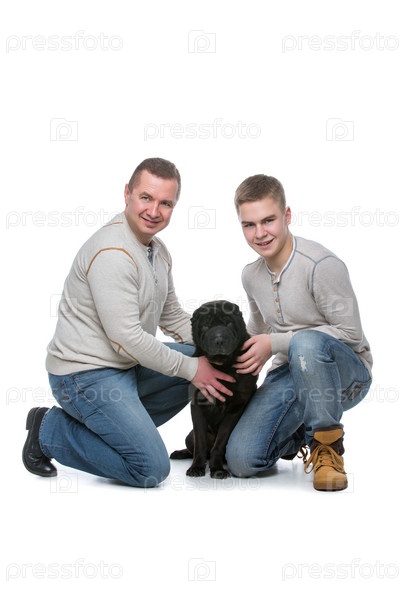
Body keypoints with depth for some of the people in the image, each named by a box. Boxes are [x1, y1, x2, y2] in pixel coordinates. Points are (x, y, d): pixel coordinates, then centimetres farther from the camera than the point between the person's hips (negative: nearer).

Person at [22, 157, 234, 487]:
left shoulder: (159, 251, 9)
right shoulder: (112, 253, -22)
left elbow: (172, 316, 18)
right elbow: (127, 338, -25)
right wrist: (191, 368, -16)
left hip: (128, 365, 10)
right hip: (86, 375, -10)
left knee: (212, 362, 9)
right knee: (152, 469, -15)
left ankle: (123, 427, 10)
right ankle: (50, 432, 1)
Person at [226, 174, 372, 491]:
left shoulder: (321, 265, -19)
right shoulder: (252, 276, 6)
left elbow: (350, 333, -19)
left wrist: (276, 344, -19)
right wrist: (252, 358, 5)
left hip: (345, 371, -6)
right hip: (291, 375, 6)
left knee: (306, 343, -41)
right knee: (241, 460, -14)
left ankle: (328, 445, -18)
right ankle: (300, 434, 20)